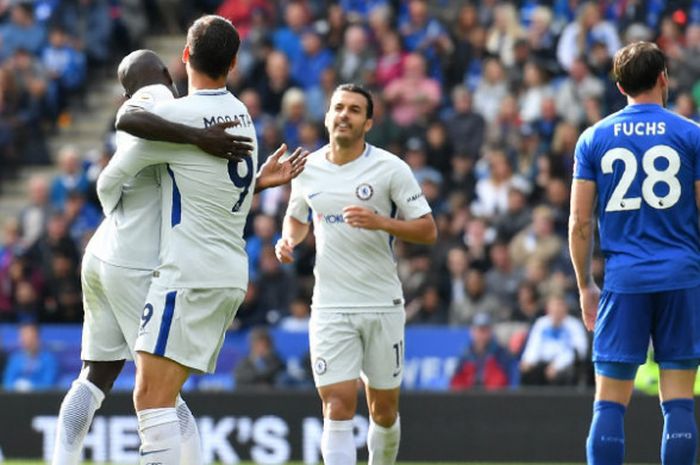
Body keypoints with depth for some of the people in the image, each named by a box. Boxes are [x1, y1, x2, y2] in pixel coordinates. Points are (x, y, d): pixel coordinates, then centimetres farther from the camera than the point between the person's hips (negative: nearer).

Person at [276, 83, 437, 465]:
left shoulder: (390, 168, -5)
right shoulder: (308, 169, 5)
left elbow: (427, 230, -5)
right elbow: (297, 217, 24)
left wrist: (380, 222, -21)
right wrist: (289, 240, 1)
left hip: (383, 305, -1)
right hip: (330, 308, 1)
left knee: (384, 408, 8)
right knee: (338, 407, -12)